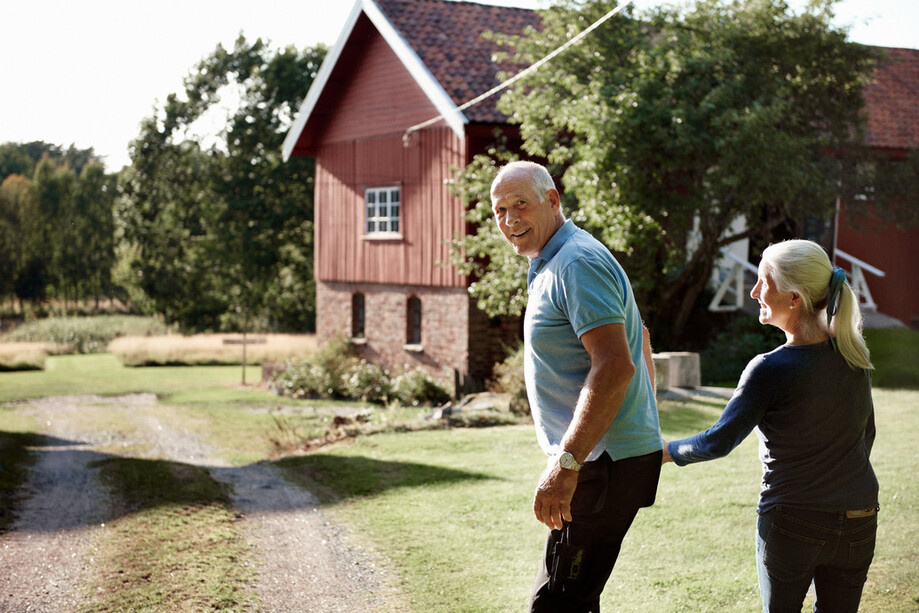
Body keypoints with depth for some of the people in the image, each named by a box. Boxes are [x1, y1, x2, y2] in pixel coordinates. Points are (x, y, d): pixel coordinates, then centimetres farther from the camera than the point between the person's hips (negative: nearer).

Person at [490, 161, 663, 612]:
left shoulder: (578, 263, -16)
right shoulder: (550, 266, 18)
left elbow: (615, 367, -26)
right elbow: (639, 341, 27)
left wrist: (565, 465, -28)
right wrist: (645, 423, 28)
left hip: (605, 466, -11)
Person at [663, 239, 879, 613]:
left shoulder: (770, 370, -19)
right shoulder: (853, 355, -2)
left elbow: (720, 441, -14)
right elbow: (866, 433, 10)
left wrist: (668, 451, 3)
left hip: (792, 522, -4)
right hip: (858, 521, 5)